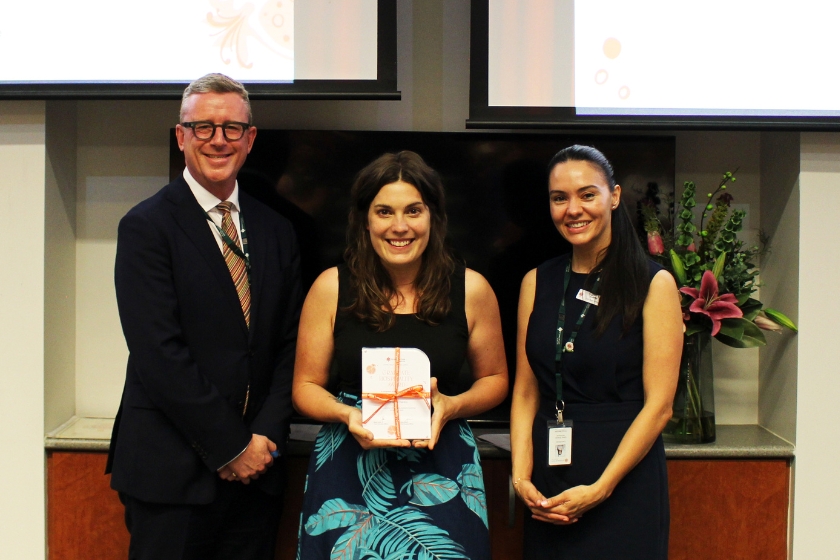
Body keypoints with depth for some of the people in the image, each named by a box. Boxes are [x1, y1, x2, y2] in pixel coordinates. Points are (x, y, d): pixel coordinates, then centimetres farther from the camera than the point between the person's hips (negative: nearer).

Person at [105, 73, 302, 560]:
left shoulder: (276, 232, 11)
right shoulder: (147, 227, -6)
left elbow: (289, 346, 8)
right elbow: (159, 354, -14)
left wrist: (266, 438, -5)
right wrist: (231, 446, -13)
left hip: (256, 469, 5)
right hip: (172, 473, -4)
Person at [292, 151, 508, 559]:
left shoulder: (471, 289, -3)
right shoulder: (331, 288, -4)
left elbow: (494, 379, 9)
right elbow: (306, 386, 4)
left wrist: (451, 406, -11)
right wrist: (348, 415, -16)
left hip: (440, 467, 0)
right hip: (349, 467, 0)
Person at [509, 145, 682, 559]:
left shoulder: (653, 285, -5)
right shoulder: (537, 283, 7)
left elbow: (658, 404, -10)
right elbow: (526, 392, 5)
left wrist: (599, 489, -15)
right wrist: (521, 476, -7)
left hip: (625, 479, -3)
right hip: (549, 480, 4)